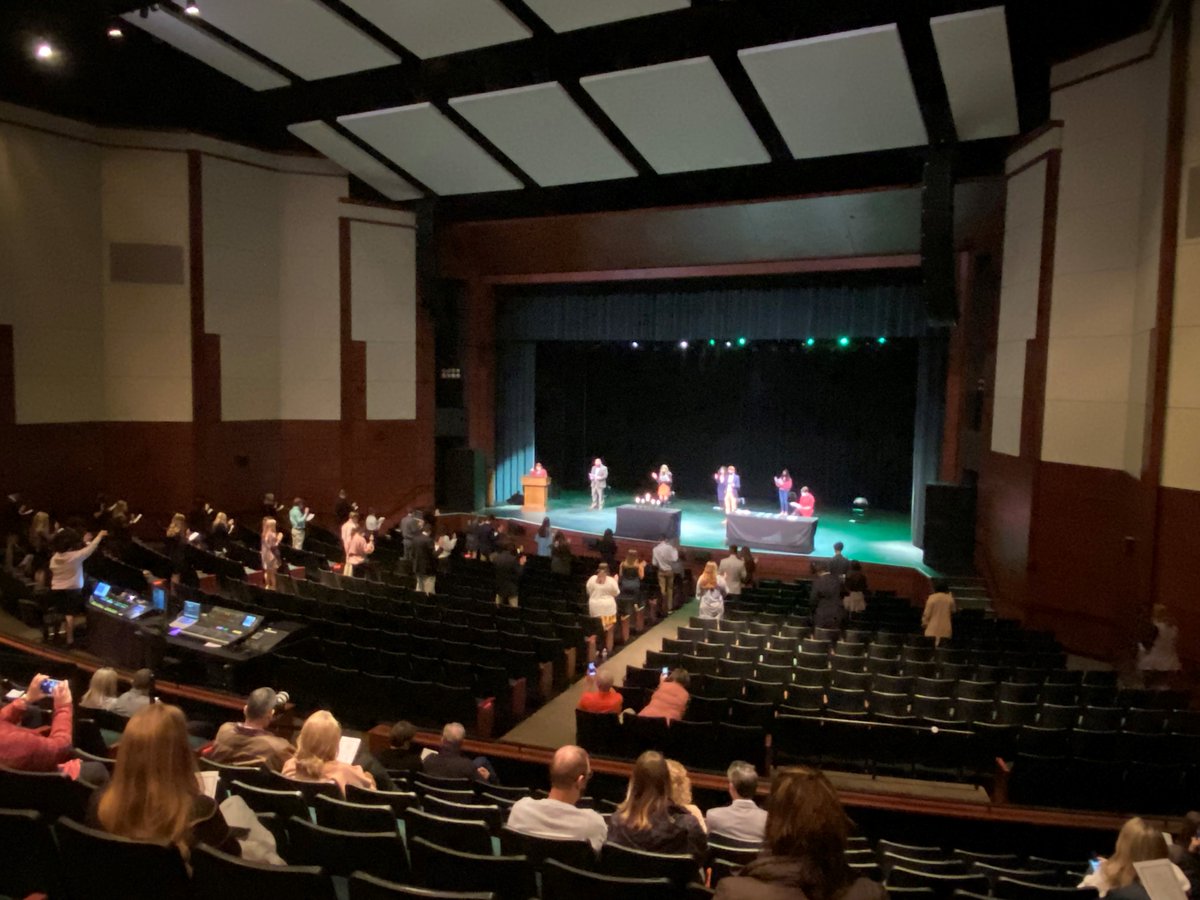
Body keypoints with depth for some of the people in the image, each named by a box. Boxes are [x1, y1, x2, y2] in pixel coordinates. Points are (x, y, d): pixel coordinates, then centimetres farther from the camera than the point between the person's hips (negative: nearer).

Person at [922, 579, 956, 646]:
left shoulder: (932, 597, -10)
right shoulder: (949, 598, -2)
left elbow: (927, 613, -8)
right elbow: (953, 611, 13)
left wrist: (924, 622, 7)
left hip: (933, 628, -2)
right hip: (945, 629, 2)